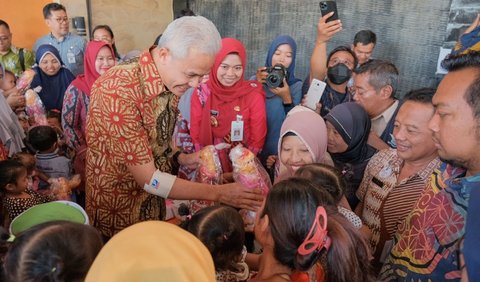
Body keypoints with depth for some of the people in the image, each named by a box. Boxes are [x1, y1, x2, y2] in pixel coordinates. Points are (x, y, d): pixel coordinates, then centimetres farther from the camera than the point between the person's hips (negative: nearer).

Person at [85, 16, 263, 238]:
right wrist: (217, 193, -22)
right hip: (115, 217, -6)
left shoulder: (171, 84, -5)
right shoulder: (117, 90, -29)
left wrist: (182, 159, -9)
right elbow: (148, 179, -26)